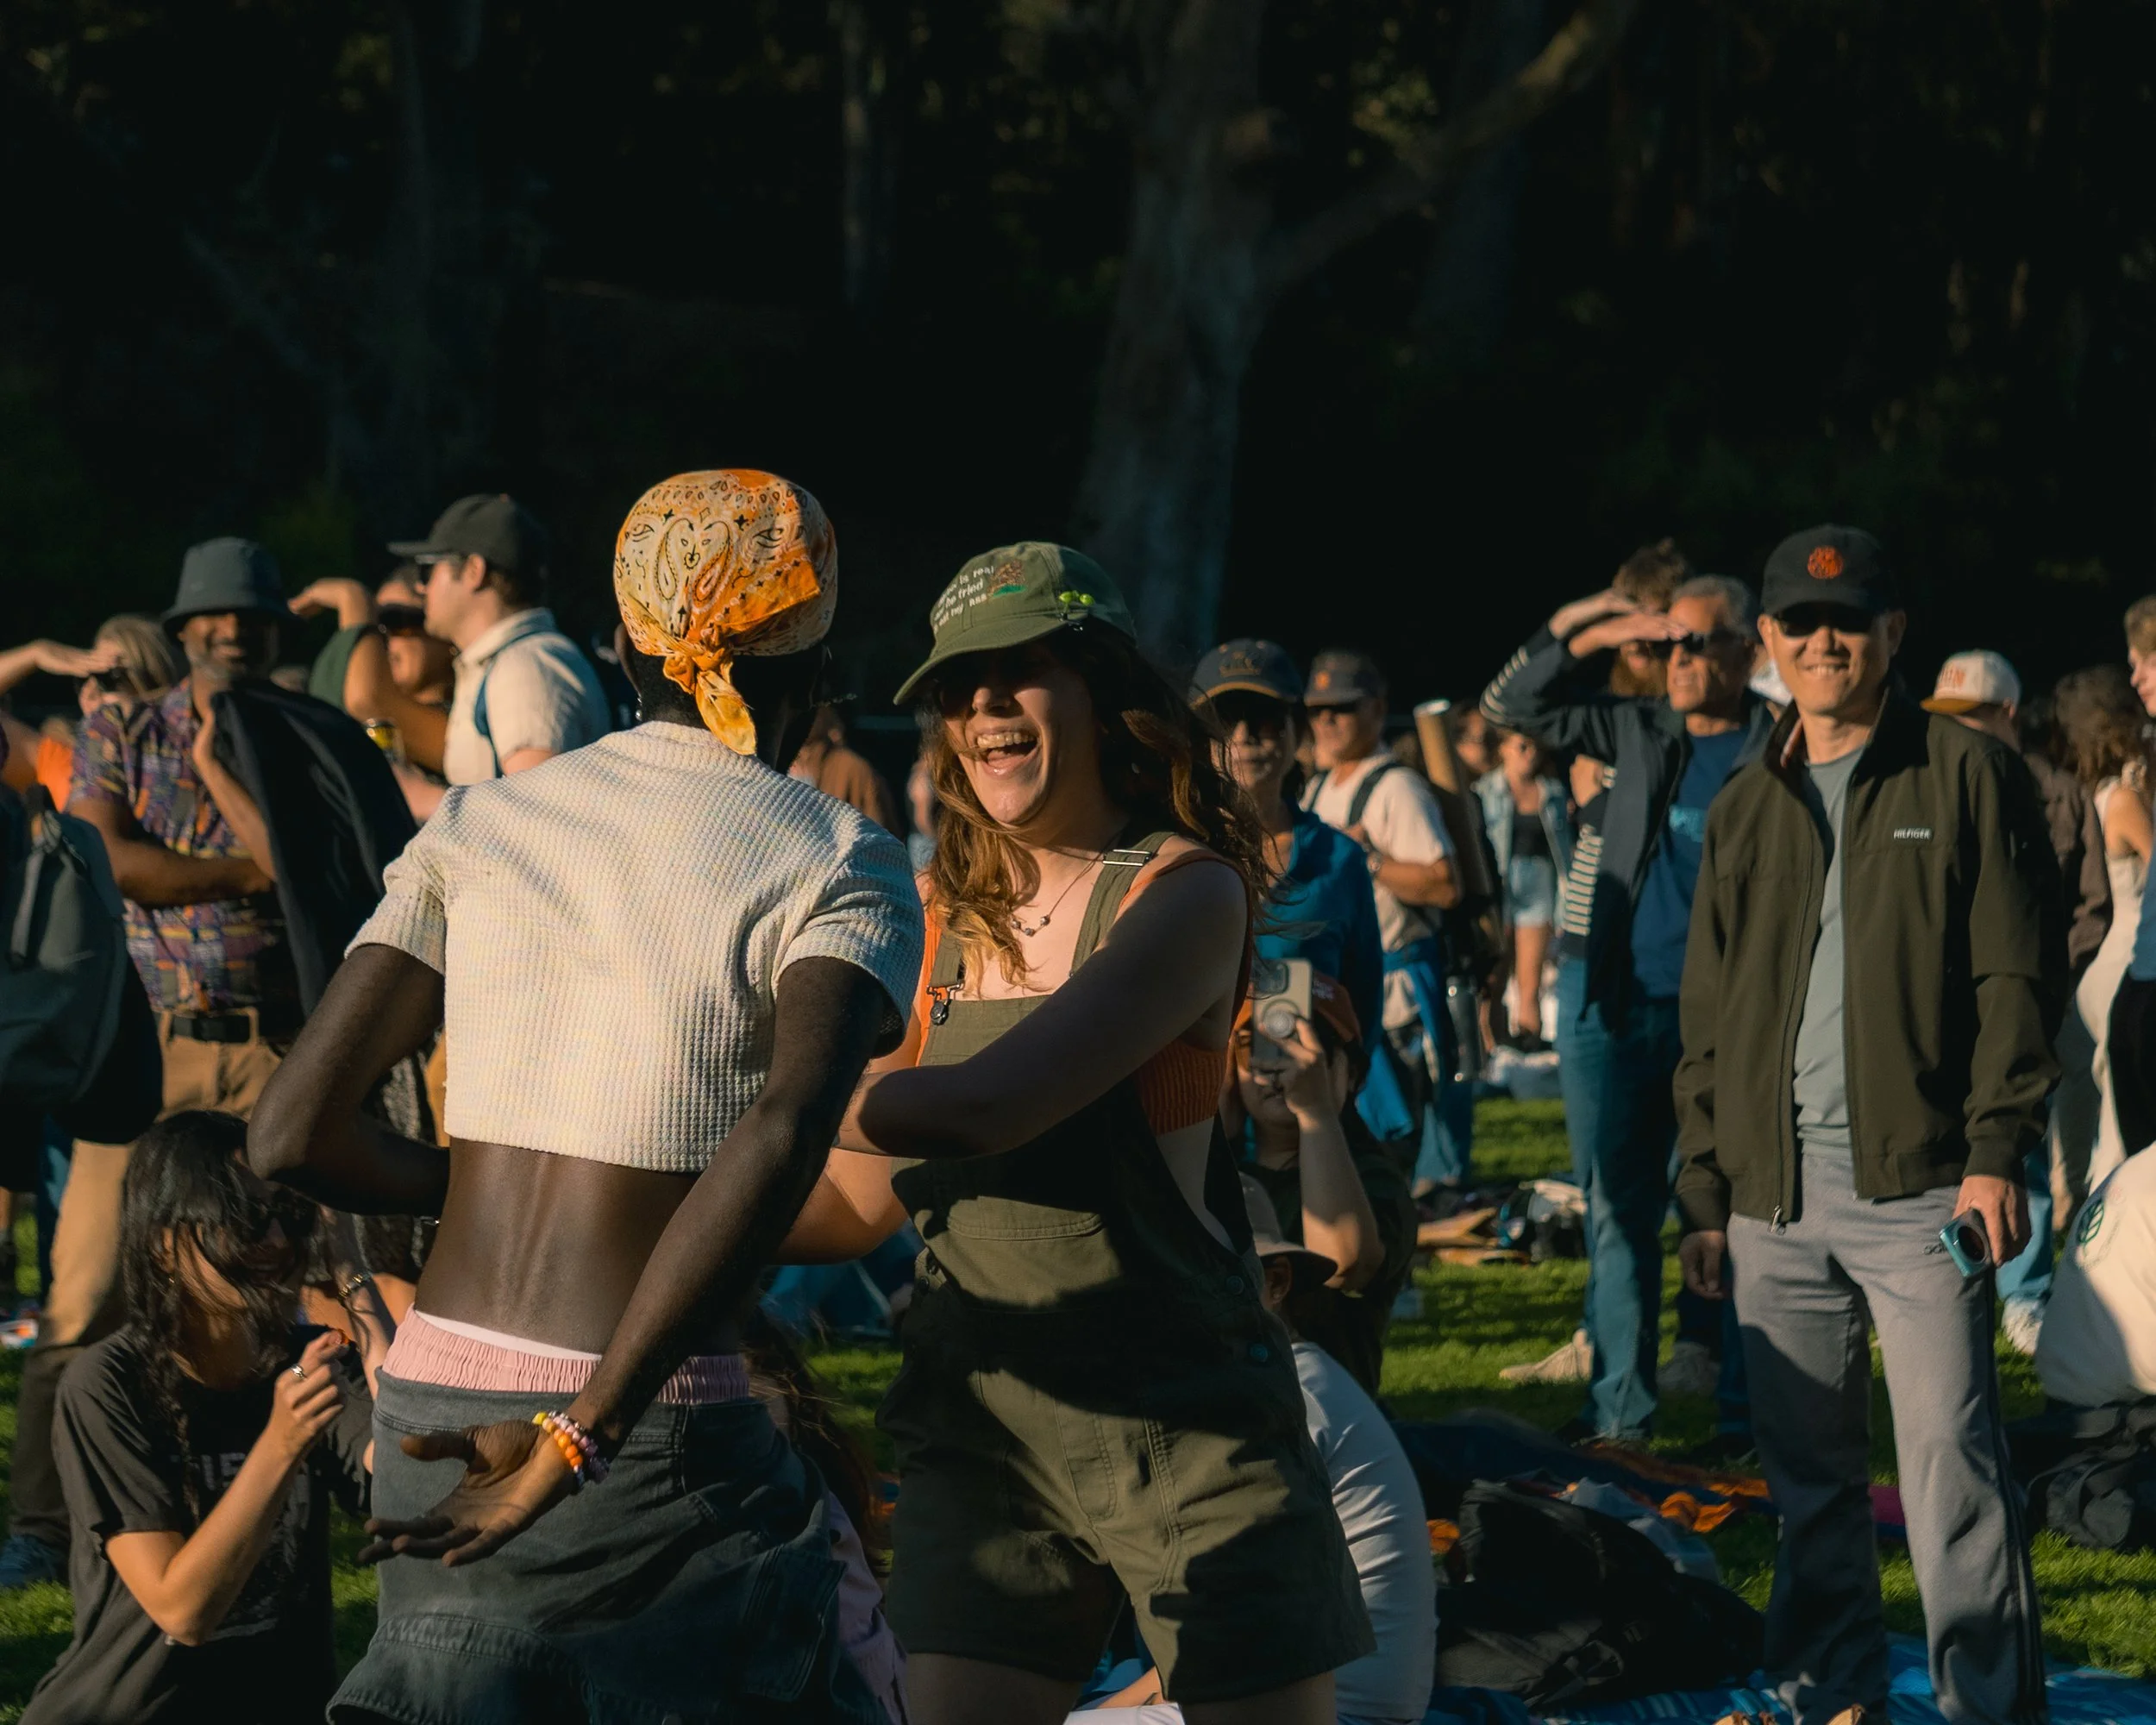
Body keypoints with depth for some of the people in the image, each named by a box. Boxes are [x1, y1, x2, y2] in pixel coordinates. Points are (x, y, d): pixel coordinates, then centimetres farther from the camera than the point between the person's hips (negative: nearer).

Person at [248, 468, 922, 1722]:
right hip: (661, 1434, -5)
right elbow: (787, 1133, -24)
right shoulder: (839, 865, -4)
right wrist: (584, 1439, -27)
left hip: (432, 1410, 5)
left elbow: (295, 1135, 3)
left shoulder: (477, 828, 9)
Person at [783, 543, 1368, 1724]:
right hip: (978, 1417, 4)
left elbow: (990, 1106, -23)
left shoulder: (1188, 890, -9)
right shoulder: (956, 916, 10)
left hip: (1186, 1419, -4)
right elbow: (863, 1203, 14)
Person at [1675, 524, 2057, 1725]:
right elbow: (1710, 1021, 19)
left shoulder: (1969, 777, 2)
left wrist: (1997, 1150, -12)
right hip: (1777, 1197, 5)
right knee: (1807, 1473, 8)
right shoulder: (1745, 810, 17)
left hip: (1918, 1183, -5)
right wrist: (1705, 1195, 13)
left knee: (1953, 1467, -9)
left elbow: (2019, 978, -3)